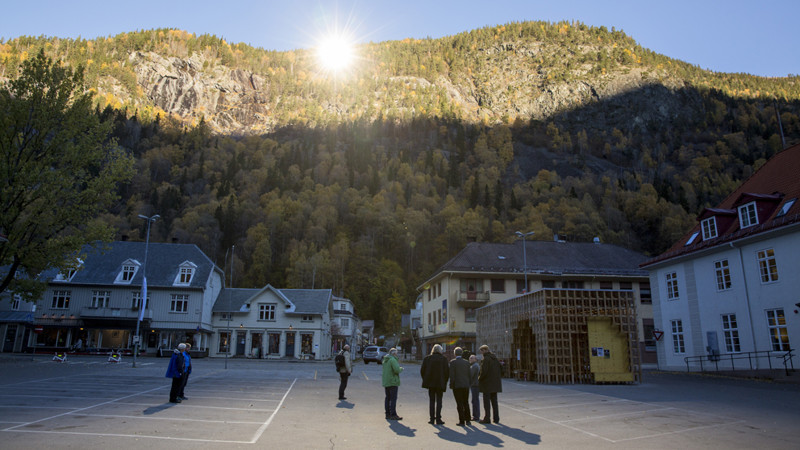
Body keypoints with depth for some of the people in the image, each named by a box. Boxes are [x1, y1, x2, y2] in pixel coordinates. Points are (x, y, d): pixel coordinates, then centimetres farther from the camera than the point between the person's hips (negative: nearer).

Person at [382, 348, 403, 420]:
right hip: (392, 382, -9)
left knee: (388, 398, 11)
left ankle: (388, 414, 15)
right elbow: (397, 370, -23)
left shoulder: (385, 360, 15)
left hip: (386, 382, 9)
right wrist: (401, 368, -2)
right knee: (393, 398, -7)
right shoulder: (393, 360, -14)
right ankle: (393, 415, -9)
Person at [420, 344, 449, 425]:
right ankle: (438, 419, 3)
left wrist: (425, 380, 13)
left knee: (431, 400, 10)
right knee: (439, 401, 6)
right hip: (440, 383, -2)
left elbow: (422, 370, 1)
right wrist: (445, 382, 7)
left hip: (430, 383, 2)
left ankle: (432, 419, 10)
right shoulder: (443, 359, -4)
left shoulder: (427, 358, 1)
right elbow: (446, 372, -5)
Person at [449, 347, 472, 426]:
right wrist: (468, 385, 16)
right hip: (466, 386, 4)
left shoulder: (453, 362, -7)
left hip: (457, 386, -4)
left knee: (459, 404, 0)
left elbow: (452, 375, -12)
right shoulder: (466, 362, 7)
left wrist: (451, 385, -4)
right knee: (466, 403, 13)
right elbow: (469, 375, 8)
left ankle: (462, 421, 0)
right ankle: (467, 420, 14)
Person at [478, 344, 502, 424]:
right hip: (495, 384, 8)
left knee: (487, 401, -1)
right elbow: (501, 370, 14)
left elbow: (483, 372, -21)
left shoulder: (486, 359, -15)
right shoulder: (495, 358, 10)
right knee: (494, 401, 13)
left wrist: (479, 378, -5)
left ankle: (487, 418, 0)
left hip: (487, 383, -8)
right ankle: (496, 418, 16)